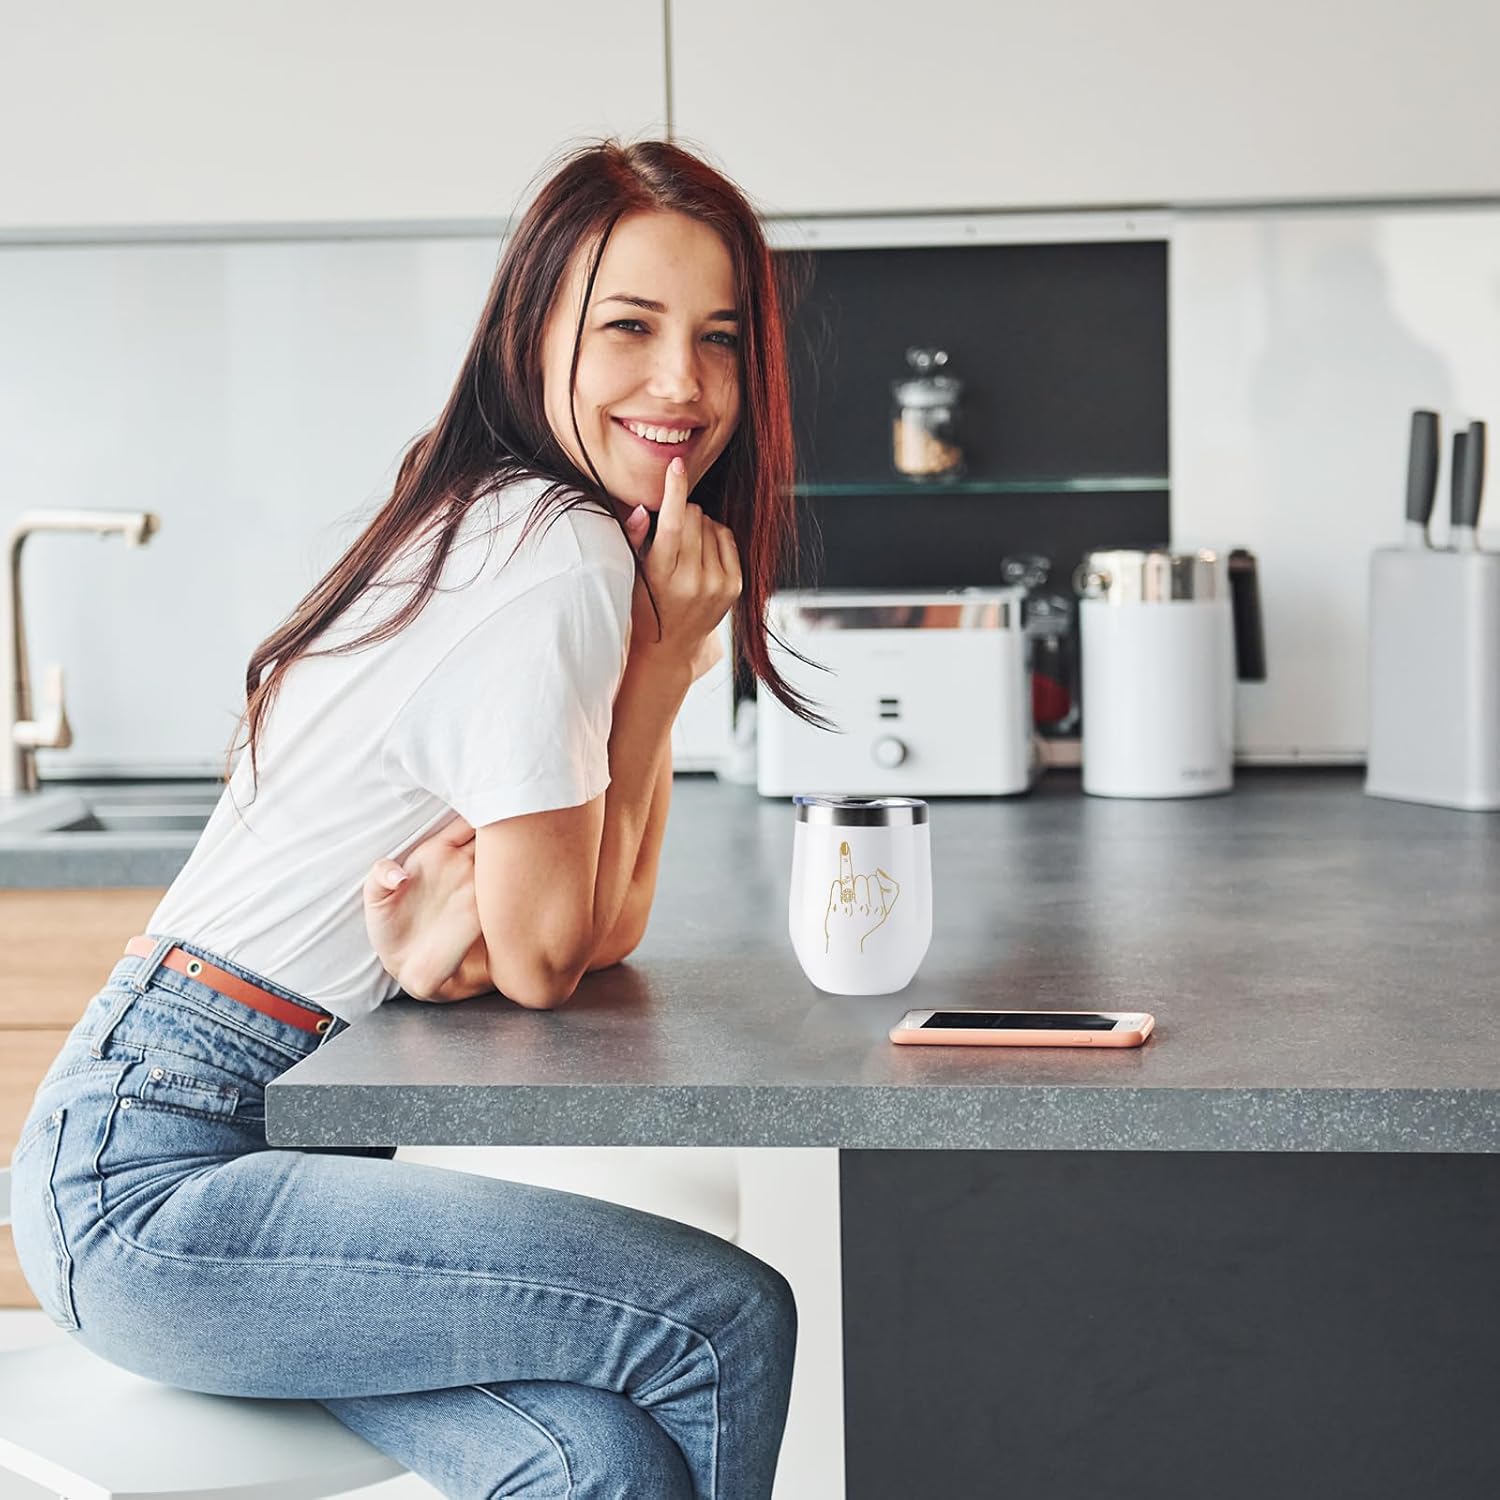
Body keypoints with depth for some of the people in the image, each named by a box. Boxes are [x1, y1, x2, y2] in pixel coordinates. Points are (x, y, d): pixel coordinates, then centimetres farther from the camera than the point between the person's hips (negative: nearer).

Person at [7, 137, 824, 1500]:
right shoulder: (563, 567, -18)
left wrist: (473, 901, -13)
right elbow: (544, 963, -11)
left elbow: (607, 924, 10)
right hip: (152, 1187, -8)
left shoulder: (493, 521, 11)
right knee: (725, 1322, -13)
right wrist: (666, 664, -11)